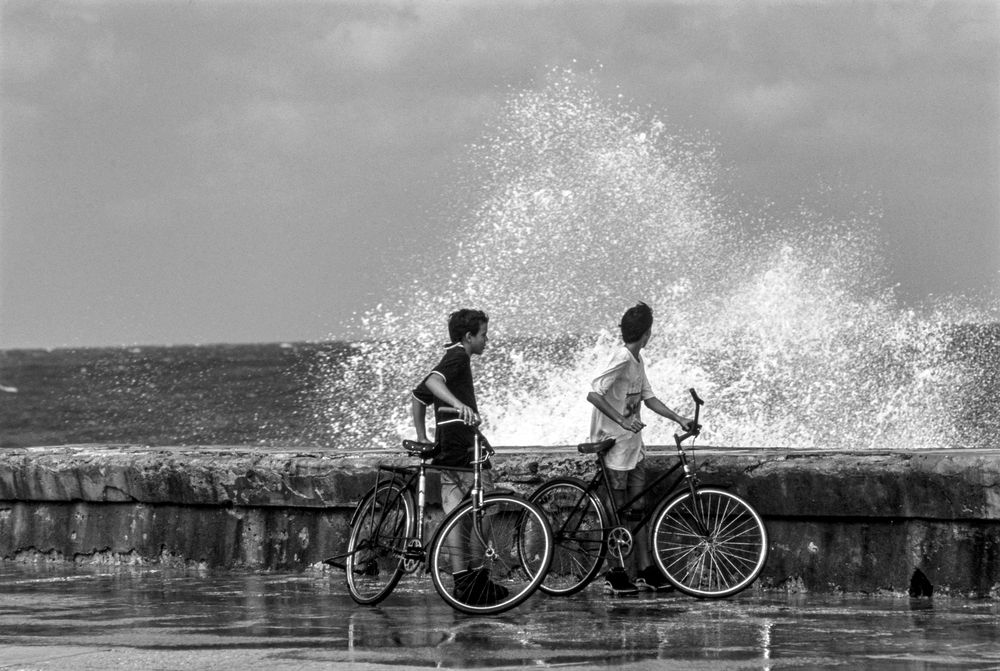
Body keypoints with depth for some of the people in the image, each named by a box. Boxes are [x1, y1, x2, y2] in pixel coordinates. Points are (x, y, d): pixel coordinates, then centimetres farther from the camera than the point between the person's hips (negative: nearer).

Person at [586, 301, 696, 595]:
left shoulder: (638, 361, 10)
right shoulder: (622, 360, -19)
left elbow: (648, 398, 18)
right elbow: (594, 394, -26)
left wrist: (679, 419, 11)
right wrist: (623, 420, -31)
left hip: (633, 442, 9)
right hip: (614, 442, -9)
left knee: (636, 508, 9)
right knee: (619, 512, -4)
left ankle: (646, 571, 12)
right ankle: (614, 576, 3)